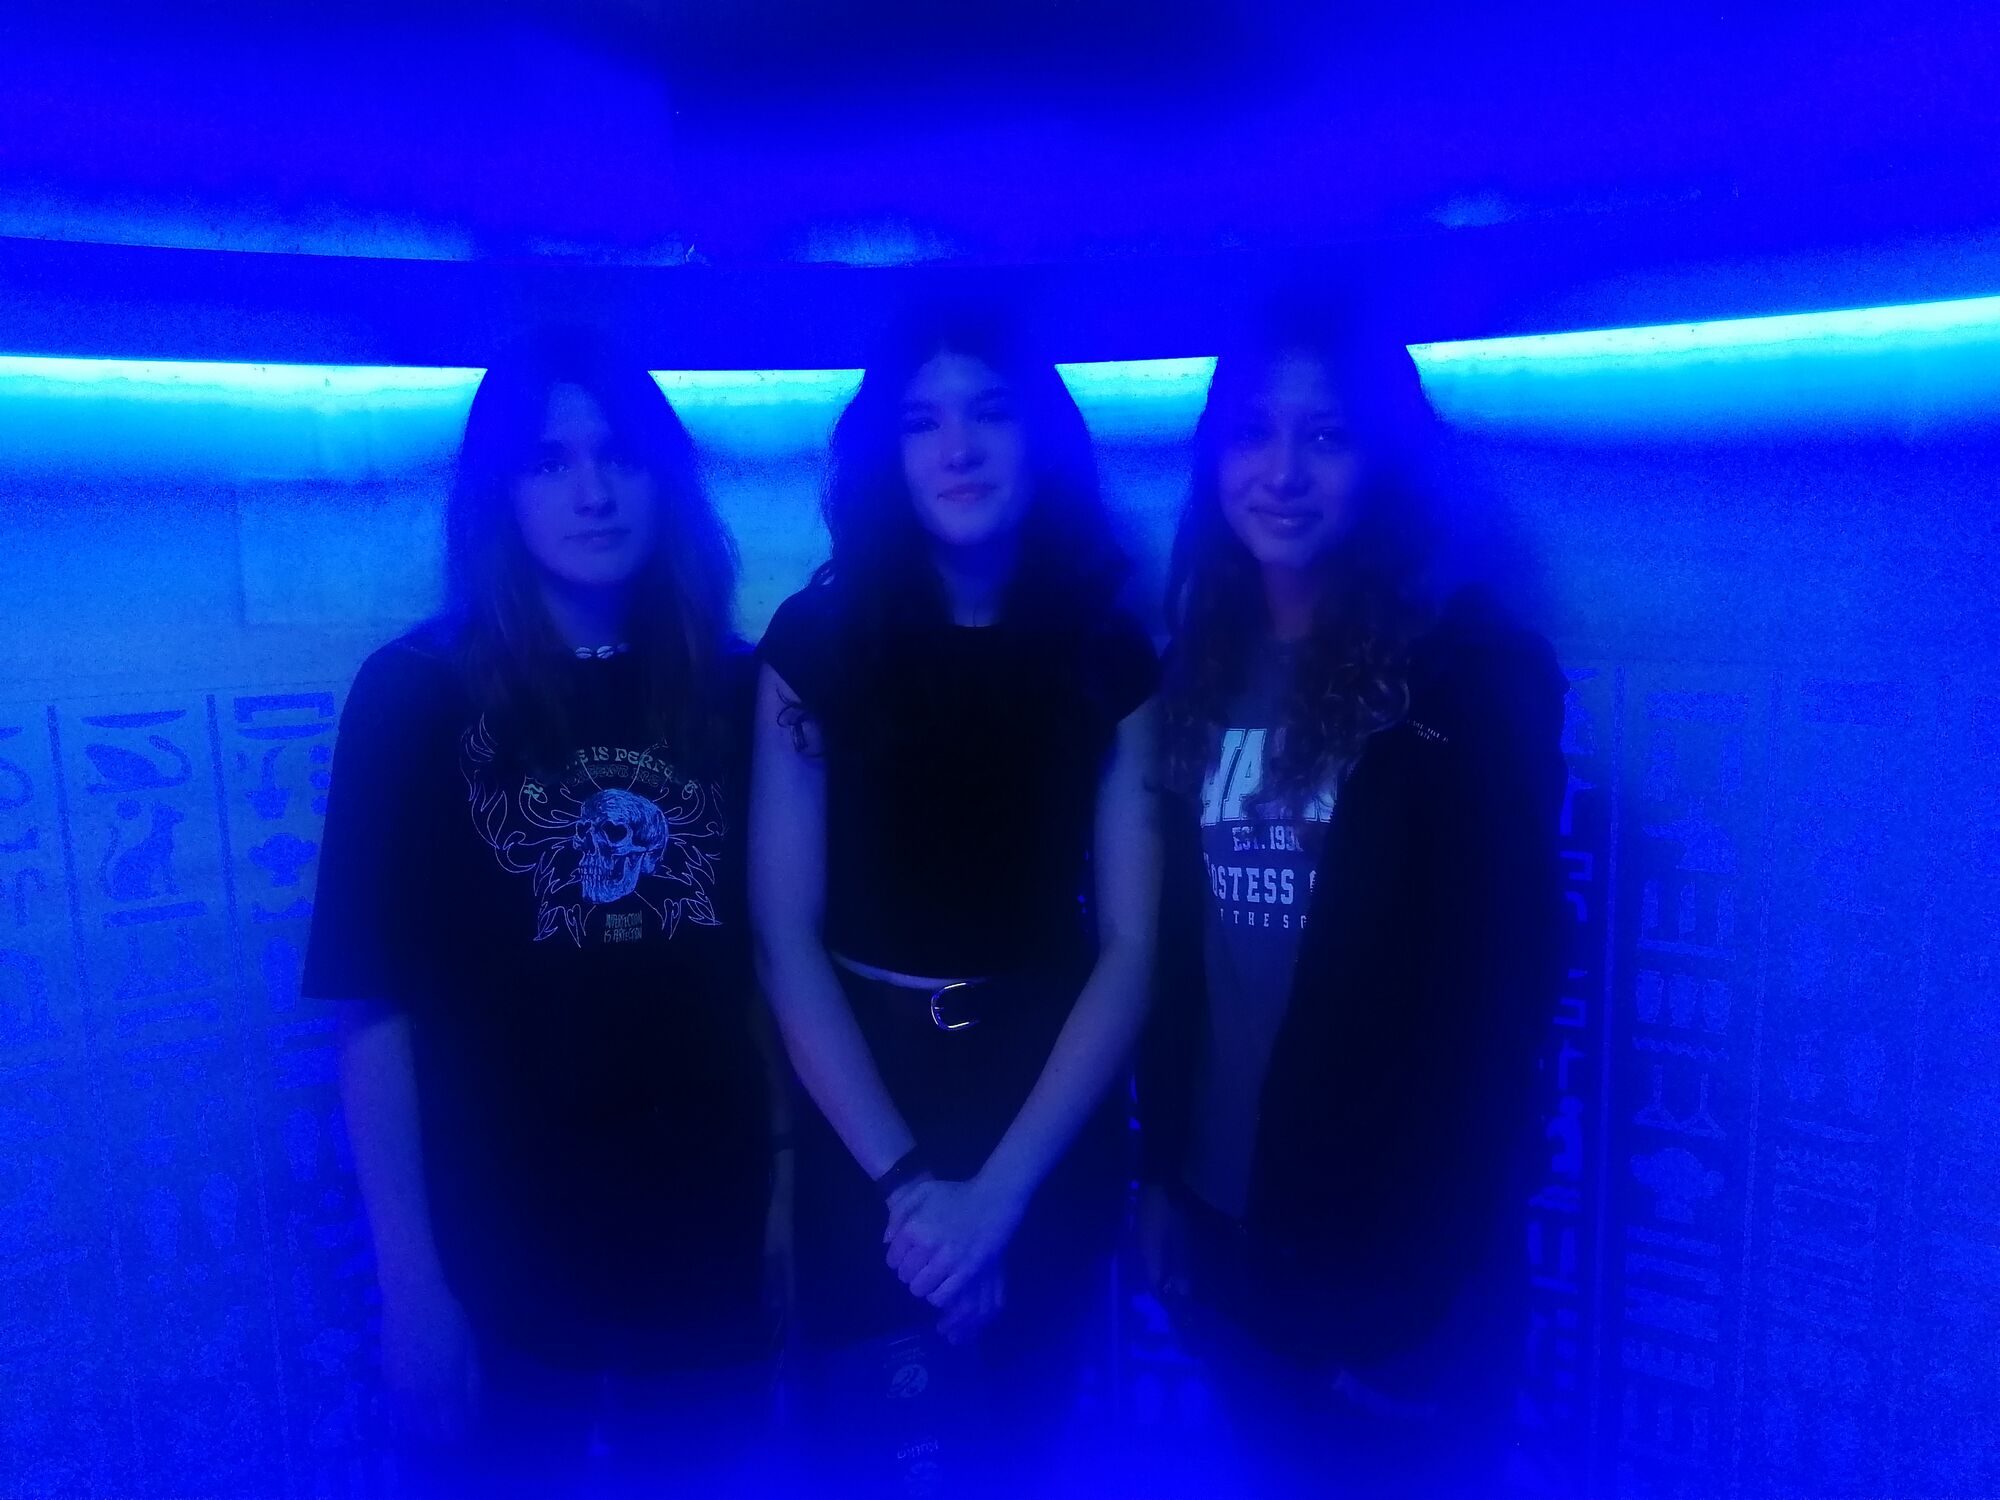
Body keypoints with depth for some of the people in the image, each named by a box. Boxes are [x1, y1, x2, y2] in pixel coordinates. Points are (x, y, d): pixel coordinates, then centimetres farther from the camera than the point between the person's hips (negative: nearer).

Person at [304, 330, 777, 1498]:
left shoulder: (735, 689, 0)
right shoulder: (417, 692, -7)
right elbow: (375, 998, -10)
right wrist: (411, 1277, -11)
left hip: (710, 1232, 3)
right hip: (497, 1248, -2)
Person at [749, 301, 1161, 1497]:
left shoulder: (1110, 652, -4)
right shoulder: (817, 639, -6)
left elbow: (1130, 949, -6)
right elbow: (785, 936, -7)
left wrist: (999, 1189, -14)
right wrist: (904, 1176, -14)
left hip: (1056, 1131, 2)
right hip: (865, 1123, -1)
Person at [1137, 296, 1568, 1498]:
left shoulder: (1472, 667, -10)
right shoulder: (1204, 667, 3)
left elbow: (1502, 979, -12)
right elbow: (1176, 953, 5)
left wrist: (1448, 1246, -13)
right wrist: (1163, 1171, 7)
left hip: (1401, 1238, -4)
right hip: (1232, 1220, 4)